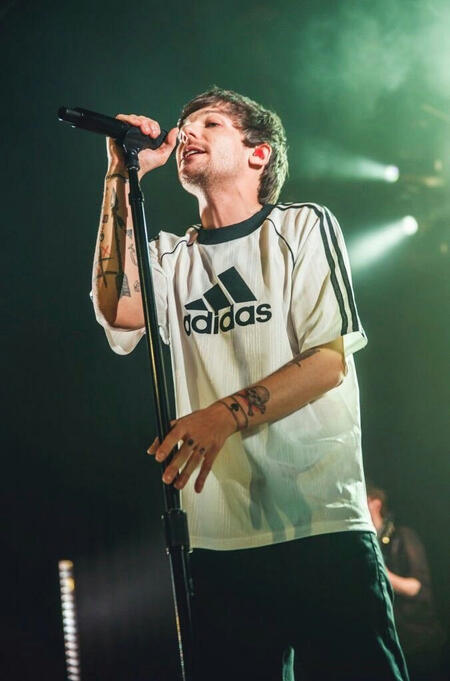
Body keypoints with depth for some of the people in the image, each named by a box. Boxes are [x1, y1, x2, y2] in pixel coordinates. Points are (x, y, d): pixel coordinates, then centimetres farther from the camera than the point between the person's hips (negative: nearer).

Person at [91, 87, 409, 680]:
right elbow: (119, 311, -6)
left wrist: (225, 415, -20)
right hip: (220, 541, 3)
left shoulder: (305, 227, 8)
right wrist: (121, 176, -2)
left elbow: (330, 360, -4)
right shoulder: (170, 258, 17)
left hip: (324, 526, -3)